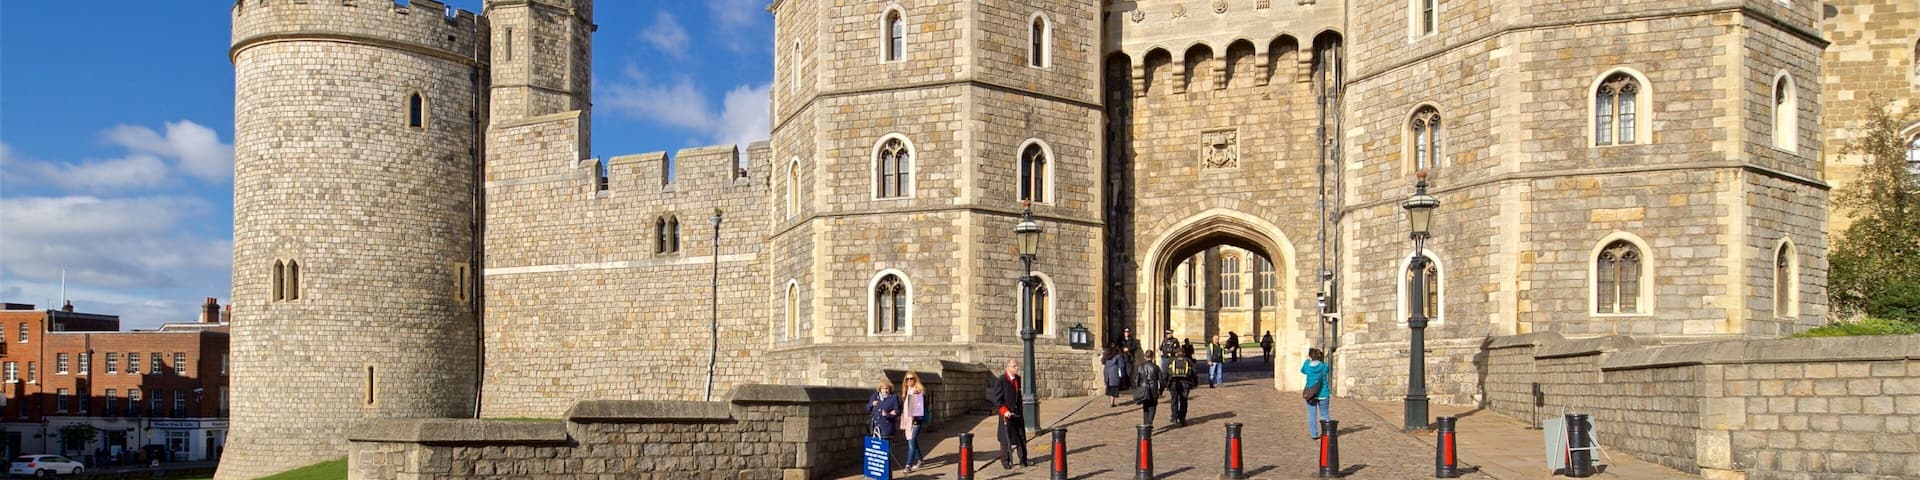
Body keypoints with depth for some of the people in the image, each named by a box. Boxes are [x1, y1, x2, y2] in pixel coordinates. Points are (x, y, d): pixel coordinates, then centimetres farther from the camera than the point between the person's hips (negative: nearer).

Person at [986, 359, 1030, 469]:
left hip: (1018, 412, 6)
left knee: (1021, 437, 9)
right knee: (1006, 439, 2)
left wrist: (1020, 409, 16)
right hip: (1006, 414, -6)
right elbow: (996, 399, -13)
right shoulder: (1001, 380, -13)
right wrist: (1004, 411, -22)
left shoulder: (1018, 379, 8)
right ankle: (1005, 461, 12)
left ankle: (1023, 460, 20)